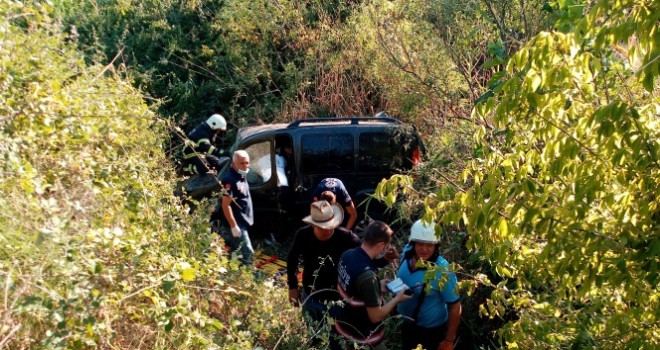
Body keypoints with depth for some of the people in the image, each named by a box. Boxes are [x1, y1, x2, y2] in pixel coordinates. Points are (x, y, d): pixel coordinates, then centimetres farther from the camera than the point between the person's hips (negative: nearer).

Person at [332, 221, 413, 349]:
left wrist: (377, 287, 6)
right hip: (361, 340, -7)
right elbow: (375, 317, -23)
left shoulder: (347, 255, -10)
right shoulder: (367, 275, -33)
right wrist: (397, 298, -10)